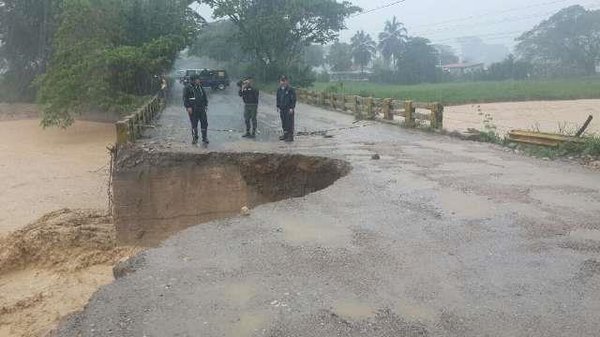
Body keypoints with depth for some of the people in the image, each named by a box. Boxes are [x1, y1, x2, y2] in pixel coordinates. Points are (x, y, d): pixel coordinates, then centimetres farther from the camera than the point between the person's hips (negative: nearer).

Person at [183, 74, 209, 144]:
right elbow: (185, 98, -7)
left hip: (202, 109, 4)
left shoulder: (200, 87, 11)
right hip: (193, 109, -4)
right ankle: (194, 138, 16)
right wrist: (188, 107, -15)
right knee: (194, 124, 4)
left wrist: (206, 104, 12)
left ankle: (205, 138, 9)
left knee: (204, 123, 1)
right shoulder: (188, 88, -4)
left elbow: (205, 96, 19)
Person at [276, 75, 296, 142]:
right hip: (282, 109, 6)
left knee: (289, 123, -5)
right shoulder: (279, 90, 10)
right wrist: (278, 107, 13)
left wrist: (292, 108, -14)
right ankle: (285, 135, 22)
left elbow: (293, 99, -10)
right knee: (284, 122, 12)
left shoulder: (290, 89, -9)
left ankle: (290, 136, -1)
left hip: (289, 109, -6)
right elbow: (278, 99, 19)